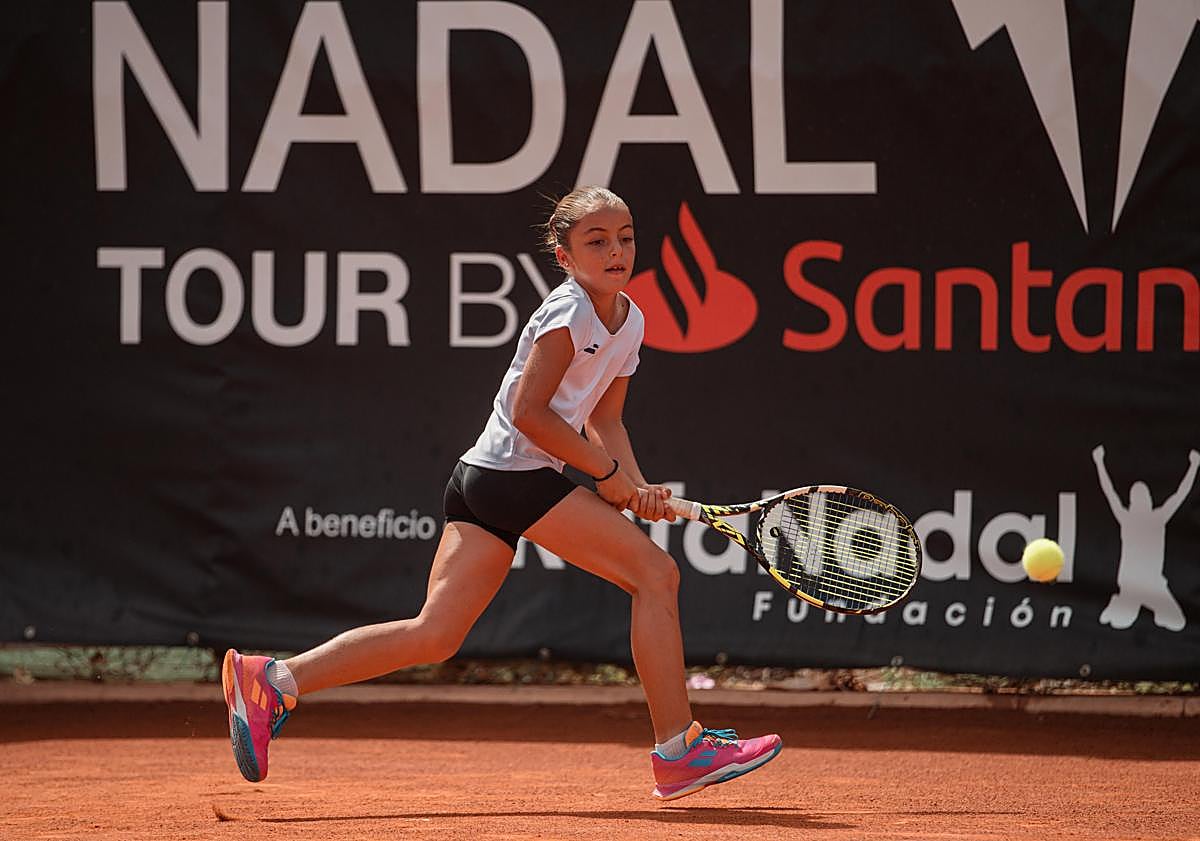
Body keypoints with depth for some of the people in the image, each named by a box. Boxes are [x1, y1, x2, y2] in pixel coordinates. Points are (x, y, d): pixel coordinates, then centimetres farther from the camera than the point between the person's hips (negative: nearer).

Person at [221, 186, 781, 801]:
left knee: (435, 635, 3)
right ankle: (677, 750, -5)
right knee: (656, 572, -7)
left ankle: (273, 681, -1)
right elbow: (530, 411, -17)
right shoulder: (569, 311, -12)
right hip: (516, 472, -9)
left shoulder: (629, 321, 16)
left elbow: (604, 421, 19)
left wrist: (637, 487, 1)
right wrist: (607, 473, -11)